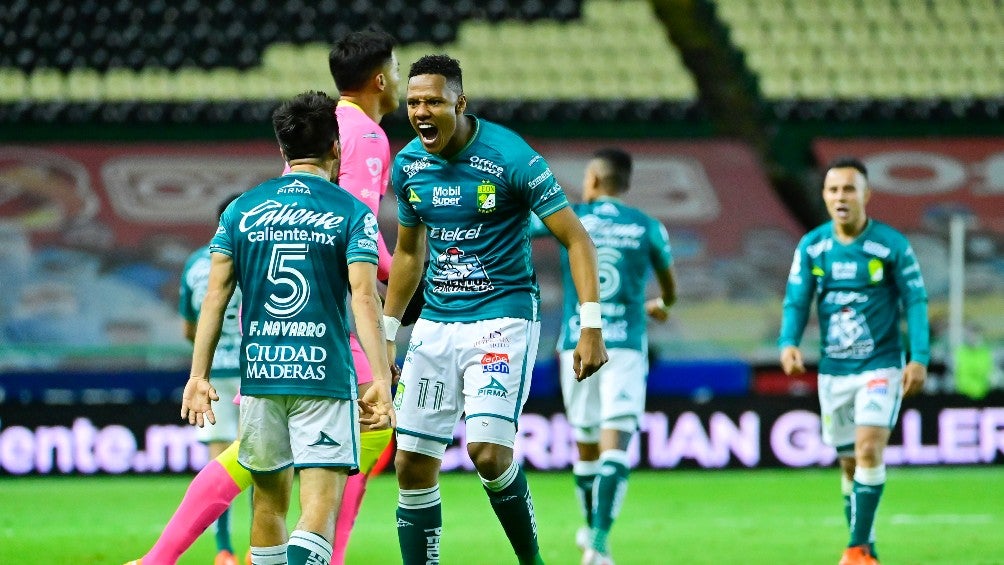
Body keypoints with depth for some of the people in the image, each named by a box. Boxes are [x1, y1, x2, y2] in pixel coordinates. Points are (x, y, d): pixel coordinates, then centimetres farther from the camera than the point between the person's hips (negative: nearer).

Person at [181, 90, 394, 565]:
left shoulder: (241, 210, 9)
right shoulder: (351, 212, -1)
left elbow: (215, 296, 4)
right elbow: (364, 298, -10)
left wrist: (198, 375, 5)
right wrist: (381, 380, -13)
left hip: (259, 374, 4)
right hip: (324, 377, -4)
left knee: (269, 499, 17)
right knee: (321, 503, -9)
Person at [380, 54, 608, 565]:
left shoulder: (510, 158, -14)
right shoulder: (408, 166, 4)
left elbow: (576, 239, -11)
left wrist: (591, 327, -18)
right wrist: (386, 335, 20)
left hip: (503, 318, -6)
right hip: (436, 325, 6)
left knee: (488, 451, -20)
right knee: (413, 464, 0)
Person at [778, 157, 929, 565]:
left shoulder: (892, 245, -8)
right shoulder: (811, 247, 1)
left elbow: (915, 301, -4)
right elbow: (797, 302, 2)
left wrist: (919, 358, -13)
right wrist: (788, 343, -17)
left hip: (881, 366, -4)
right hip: (833, 370, 4)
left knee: (869, 451, -18)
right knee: (849, 463, 9)